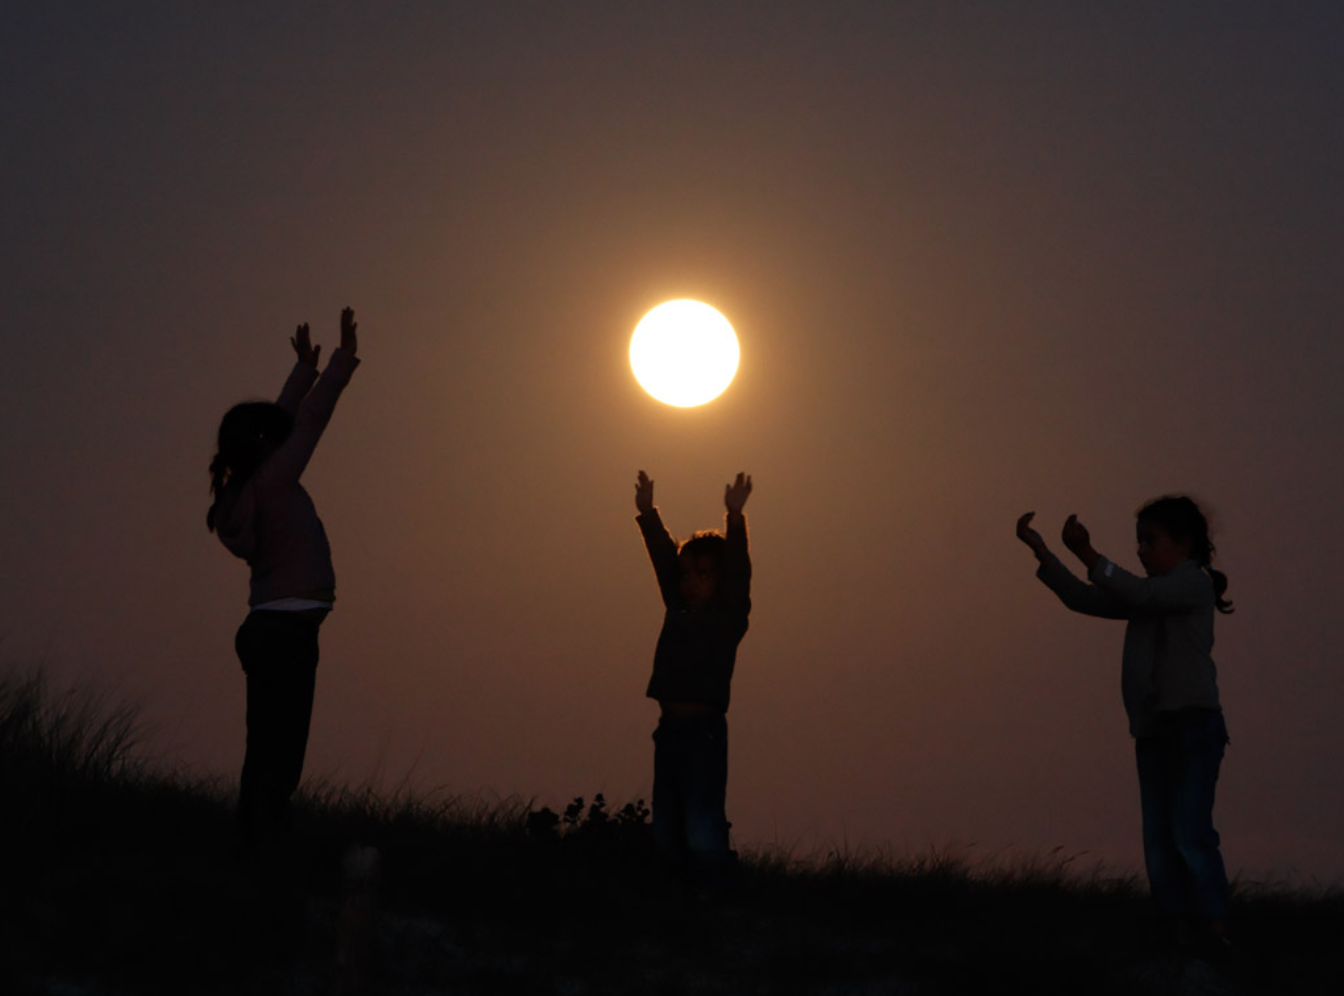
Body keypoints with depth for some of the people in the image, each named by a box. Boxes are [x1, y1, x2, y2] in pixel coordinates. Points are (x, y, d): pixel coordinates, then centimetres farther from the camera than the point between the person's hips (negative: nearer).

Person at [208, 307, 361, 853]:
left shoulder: (246, 490, 15)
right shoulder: (272, 481, -8)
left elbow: (287, 420, 28)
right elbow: (311, 420, 0)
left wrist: (306, 368, 37)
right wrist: (343, 360, 9)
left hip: (268, 630, 10)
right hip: (286, 630, -10)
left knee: (268, 757, 8)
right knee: (277, 757, -13)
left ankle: (253, 845, 8)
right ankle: (263, 851, -17)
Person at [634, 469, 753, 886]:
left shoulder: (728, 617, 1)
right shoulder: (677, 612, 15)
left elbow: (737, 570, -10)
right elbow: (663, 559, 14)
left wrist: (735, 517, -21)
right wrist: (648, 514, 7)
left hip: (705, 729, -6)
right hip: (669, 727, 6)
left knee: (701, 831, -12)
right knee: (666, 832, 7)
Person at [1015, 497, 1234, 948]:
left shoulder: (1192, 582, -3)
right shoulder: (1151, 594, 20)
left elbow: (1138, 595, -20)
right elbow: (1083, 599, 14)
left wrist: (1086, 553, -21)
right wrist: (1039, 549, 6)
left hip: (1193, 724, -8)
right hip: (1153, 732, 8)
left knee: (1190, 831, -18)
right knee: (1159, 842, 0)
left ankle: (1216, 934, -19)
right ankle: (1185, 939, -3)